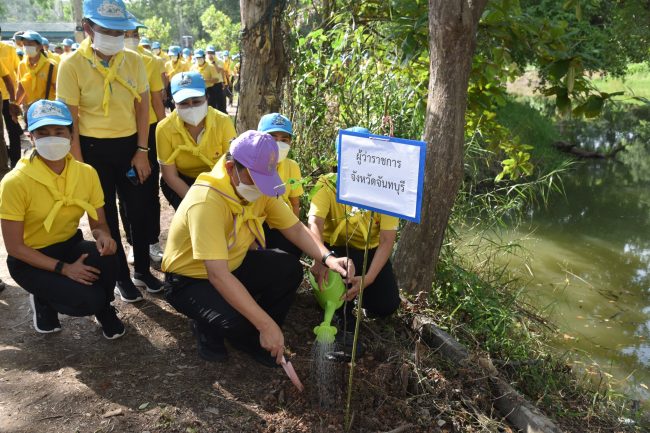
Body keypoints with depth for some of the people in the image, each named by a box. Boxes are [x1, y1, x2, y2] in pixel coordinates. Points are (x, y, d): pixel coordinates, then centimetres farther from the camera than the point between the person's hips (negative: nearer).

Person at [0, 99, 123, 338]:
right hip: (30, 260, -4)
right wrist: (64, 268, -25)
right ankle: (44, 301, 10)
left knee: (106, 255, -30)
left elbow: (99, 223, 1)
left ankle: (104, 309, 1)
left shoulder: (87, 173, -9)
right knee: (87, 300, -26)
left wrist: (103, 235, -24)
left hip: (70, 245, 4)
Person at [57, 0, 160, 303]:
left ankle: (142, 270, 32)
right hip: (93, 148, -3)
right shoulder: (72, 65, -13)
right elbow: (70, 120, -11)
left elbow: (142, 107, 3)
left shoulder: (133, 61, -3)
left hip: (128, 144, 3)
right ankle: (122, 277, 26)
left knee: (138, 210, 12)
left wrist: (142, 151, -2)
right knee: (107, 216, 10)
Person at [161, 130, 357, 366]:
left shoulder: (260, 188, -12)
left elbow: (296, 229, -5)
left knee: (290, 269, -13)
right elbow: (218, 276, -40)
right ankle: (207, 328, 5)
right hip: (190, 279, -7)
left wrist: (328, 258, -25)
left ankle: (255, 339, 6)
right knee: (237, 322, -32)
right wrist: (267, 325, -40)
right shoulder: (206, 201, -35)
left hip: (232, 265, 7)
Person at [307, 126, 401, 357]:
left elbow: (387, 239, -19)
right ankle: (344, 324, -10)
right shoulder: (329, 186, -16)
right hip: (337, 250, -1)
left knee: (386, 306, -14)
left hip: (370, 251, 1)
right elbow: (314, 221, -32)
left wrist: (369, 278, -32)